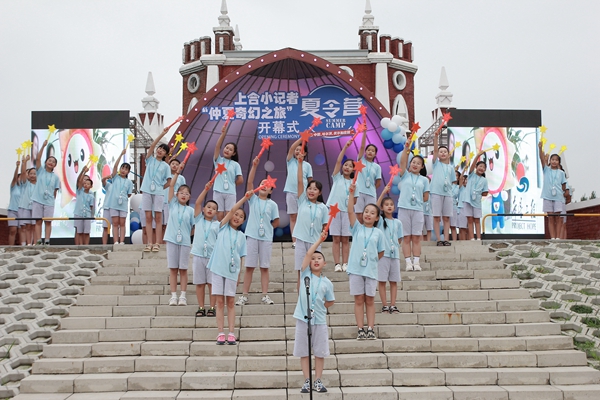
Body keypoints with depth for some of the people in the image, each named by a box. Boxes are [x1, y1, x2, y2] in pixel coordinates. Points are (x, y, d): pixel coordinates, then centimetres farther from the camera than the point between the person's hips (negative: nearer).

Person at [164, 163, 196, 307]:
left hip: (185, 241, 0)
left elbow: (195, 226, 3)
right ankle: (173, 296, 6)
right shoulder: (173, 204, 6)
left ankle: (183, 296, 7)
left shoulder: (190, 210, 6)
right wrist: (177, 172, -8)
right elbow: (171, 186, -1)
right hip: (172, 240, 0)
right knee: (173, 269, 3)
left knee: (183, 269, 3)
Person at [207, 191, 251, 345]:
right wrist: (245, 197, -14)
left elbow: (241, 257, 9)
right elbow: (232, 210, -7)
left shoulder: (242, 236, 12)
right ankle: (221, 333, 4)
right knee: (220, 301, 1)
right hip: (218, 268, -1)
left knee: (231, 302, 2)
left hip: (232, 270, 1)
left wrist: (239, 274, 1)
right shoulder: (223, 227, 7)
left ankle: (231, 333, 4)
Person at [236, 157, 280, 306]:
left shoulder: (272, 204, 5)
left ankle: (265, 295, 10)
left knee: (264, 267, 5)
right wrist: (254, 166, -16)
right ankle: (244, 295, 6)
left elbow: (276, 223, 9)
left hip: (266, 238, 0)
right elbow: (249, 182, -8)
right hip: (252, 236, 0)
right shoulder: (253, 199, 5)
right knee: (249, 267, 2)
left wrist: (266, 227, 0)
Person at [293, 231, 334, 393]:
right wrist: (320, 239, -12)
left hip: (320, 320, 1)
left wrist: (319, 306, 2)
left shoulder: (327, 282, 3)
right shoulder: (305, 274, 0)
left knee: (320, 352, 6)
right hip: (303, 319, -1)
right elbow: (308, 254, -11)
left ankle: (318, 381, 17)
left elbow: (330, 302, 15)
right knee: (303, 352, 4)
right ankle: (307, 381, 13)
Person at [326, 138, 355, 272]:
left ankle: (345, 263, 8)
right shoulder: (337, 177, 6)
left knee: (345, 239, 3)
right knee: (336, 239, 0)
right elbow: (338, 161, -5)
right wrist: (346, 146, -13)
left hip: (347, 211, 1)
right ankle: (337, 264, 3)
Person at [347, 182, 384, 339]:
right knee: (359, 299, 4)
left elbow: (380, 253, 11)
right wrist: (351, 193, -19)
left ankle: (370, 329, 11)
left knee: (370, 300, 6)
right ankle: (360, 329, 9)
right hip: (355, 269, 0)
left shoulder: (378, 233, 5)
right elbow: (350, 211, -10)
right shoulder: (357, 228, 3)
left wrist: (372, 261, 3)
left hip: (371, 270, 1)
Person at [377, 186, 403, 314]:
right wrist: (384, 192, -18)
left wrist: (396, 247, 0)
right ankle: (385, 305, 3)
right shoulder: (380, 221, 3)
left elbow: (399, 239, 17)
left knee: (394, 281, 4)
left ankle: (393, 305, 8)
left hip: (395, 254, 3)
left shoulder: (398, 223, 12)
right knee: (382, 281, -2)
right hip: (383, 254, -3)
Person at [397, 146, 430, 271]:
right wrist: (406, 148, -17)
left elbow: (426, 198, 10)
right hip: (404, 209, -1)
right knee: (406, 237, 0)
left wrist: (416, 199, 0)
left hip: (418, 210, 1)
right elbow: (402, 162, -8)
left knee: (416, 237, 2)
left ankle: (416, 262, 5)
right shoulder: (405, 175, 9)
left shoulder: (424, 180, 11)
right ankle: (408, 262, 2)